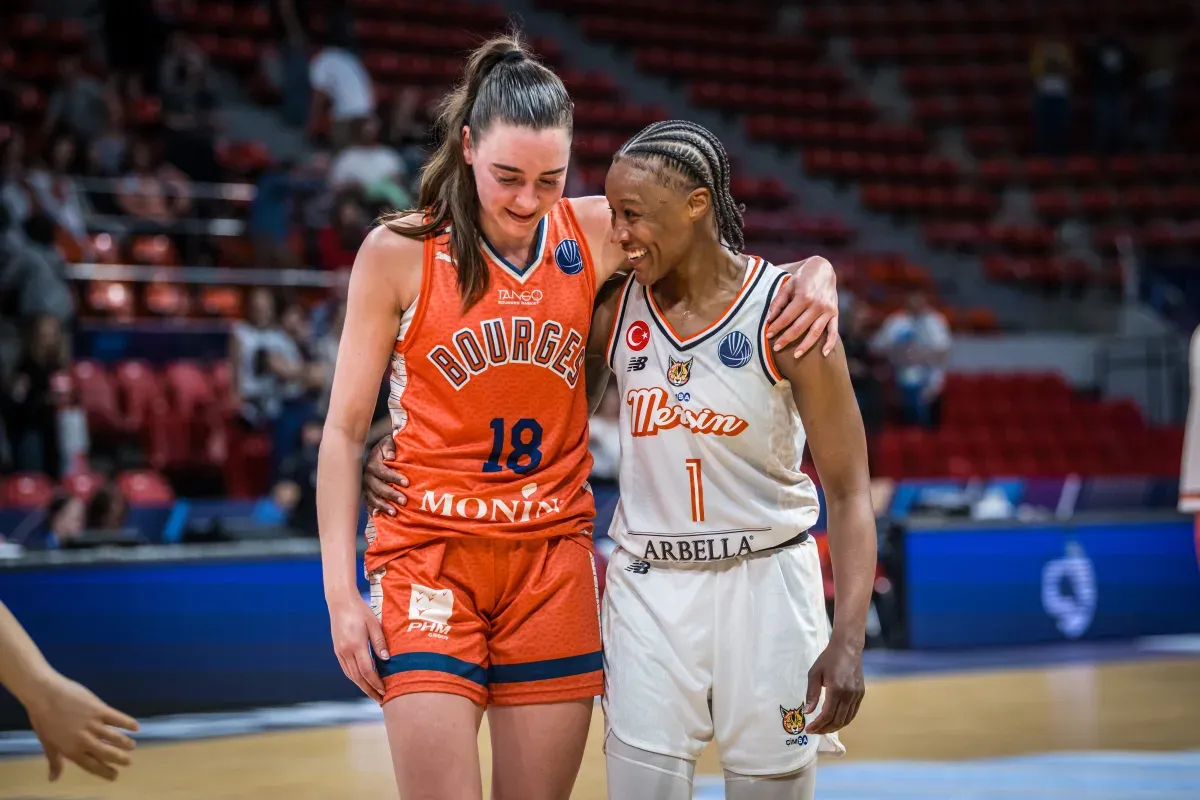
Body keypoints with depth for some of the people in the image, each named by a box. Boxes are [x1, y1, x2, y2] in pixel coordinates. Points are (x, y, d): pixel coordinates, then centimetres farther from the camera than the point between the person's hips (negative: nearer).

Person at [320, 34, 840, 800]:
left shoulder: (597, 232, 2)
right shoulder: (399, 253, -4)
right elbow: (345, 429, 0)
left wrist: (816, 275, -12)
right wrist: (341, 592, -6)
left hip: (554, 560, 3)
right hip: (430, 555, -3)